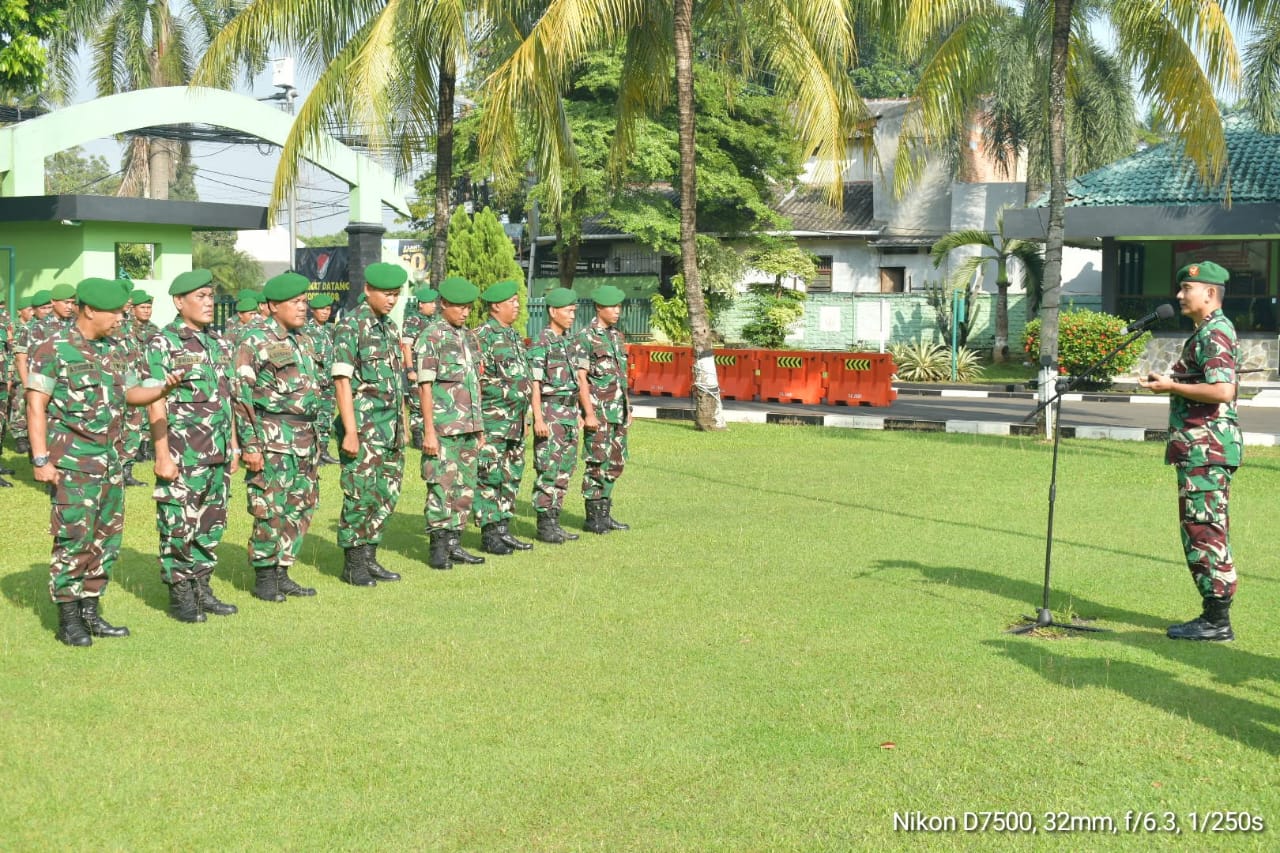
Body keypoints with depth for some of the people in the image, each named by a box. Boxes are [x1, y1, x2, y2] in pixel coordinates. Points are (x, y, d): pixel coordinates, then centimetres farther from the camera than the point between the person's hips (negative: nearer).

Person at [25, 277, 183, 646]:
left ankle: (90, 611, 20)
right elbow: (36, 406, -10)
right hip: (72, 463, -7)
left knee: (106, 538, 10)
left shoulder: (111, 352, 12)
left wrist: (164, 386, 0)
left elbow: (131, 393, 19)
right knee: (74, 538, -6)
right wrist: (41, 459, -15)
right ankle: (68, 619, 2)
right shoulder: (54, 350, -9)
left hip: (109, 462, 7)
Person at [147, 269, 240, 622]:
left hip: (218, 454, 7)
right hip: (182, 456, -7)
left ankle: (201, 587, 21)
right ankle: (179, 595, 8)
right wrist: (163, 456, -16)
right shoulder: (163, 344, -8)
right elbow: (156, 405, -12)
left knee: (211, 524, 11)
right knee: (179, 525, -1)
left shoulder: (215, 343, 14)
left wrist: (233, 447, 15)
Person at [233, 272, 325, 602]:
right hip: (273, 439, -8)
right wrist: (249, 444, -16)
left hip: (305, 439, 8)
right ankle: (263, 579, 7)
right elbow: (241, 395, -13)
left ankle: (281, 573, 20)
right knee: (270, 511, -4)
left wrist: (315, 436, 19)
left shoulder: (303, 341, 15)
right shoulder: (255, 341, -9)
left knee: (300, 509, 10)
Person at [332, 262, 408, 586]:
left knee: (387, 495, 10)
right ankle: (352, 564, 7)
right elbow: (342, 381, -15)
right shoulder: (350, 327, -10)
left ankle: (369, 558, 20)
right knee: (361, 496, -3)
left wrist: (402, 425, 16)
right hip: (364, 427, -8)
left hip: (391, 428, 8)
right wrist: (351, 432, -19)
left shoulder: (390, 327, 14)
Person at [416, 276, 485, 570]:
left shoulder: (469, 337, 15)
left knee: (465, 488, 9)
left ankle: (454, 544, 16)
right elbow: (425, 388, -11)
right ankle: (438, 548, 0)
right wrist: (429, 431, -15)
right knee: (442, 487, -6)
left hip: (468, 428, 7)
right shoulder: (431, 338, -7)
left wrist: (479, 425, 18)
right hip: (443, 428, -7)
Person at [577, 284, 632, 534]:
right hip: (599, 409, -8)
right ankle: (592, 517, 1)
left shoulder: (617, 336, 16)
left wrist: (627, 408, 19)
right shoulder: (585, 337, -8)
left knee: (615, 463, 10)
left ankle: (604, 513, 18)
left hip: (618, 410, 8)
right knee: (597, 463, -5)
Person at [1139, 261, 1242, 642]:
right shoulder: (1208, 332, 19)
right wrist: (1172, 382, 14)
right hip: (1203, 448, 11)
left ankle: (1217, 621, -3)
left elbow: (1222, 391, -26)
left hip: (1206, 448, -11)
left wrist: (1172, 386, -17)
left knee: (1204, 531, -8)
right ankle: (1214, 615, 19)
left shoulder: (1214, 334, -14)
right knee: (1206, 531, 14)